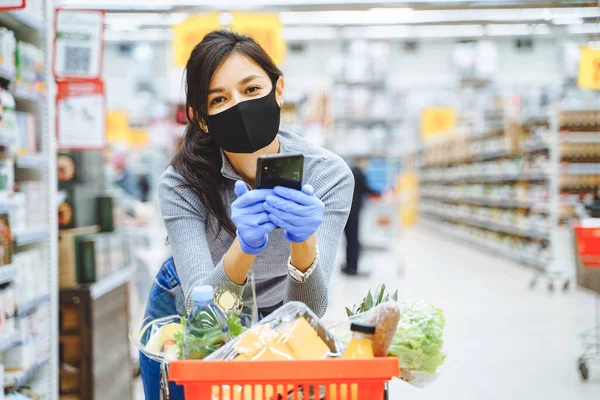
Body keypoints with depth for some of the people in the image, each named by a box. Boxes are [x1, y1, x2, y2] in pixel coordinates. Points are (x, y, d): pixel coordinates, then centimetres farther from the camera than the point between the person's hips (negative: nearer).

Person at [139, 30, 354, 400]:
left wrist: (303, 242, -49)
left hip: (273, 323, 1)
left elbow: (308, 310, -30)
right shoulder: (181, 183, -27)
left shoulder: (328, 176, -25)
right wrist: (244, 248, -51)